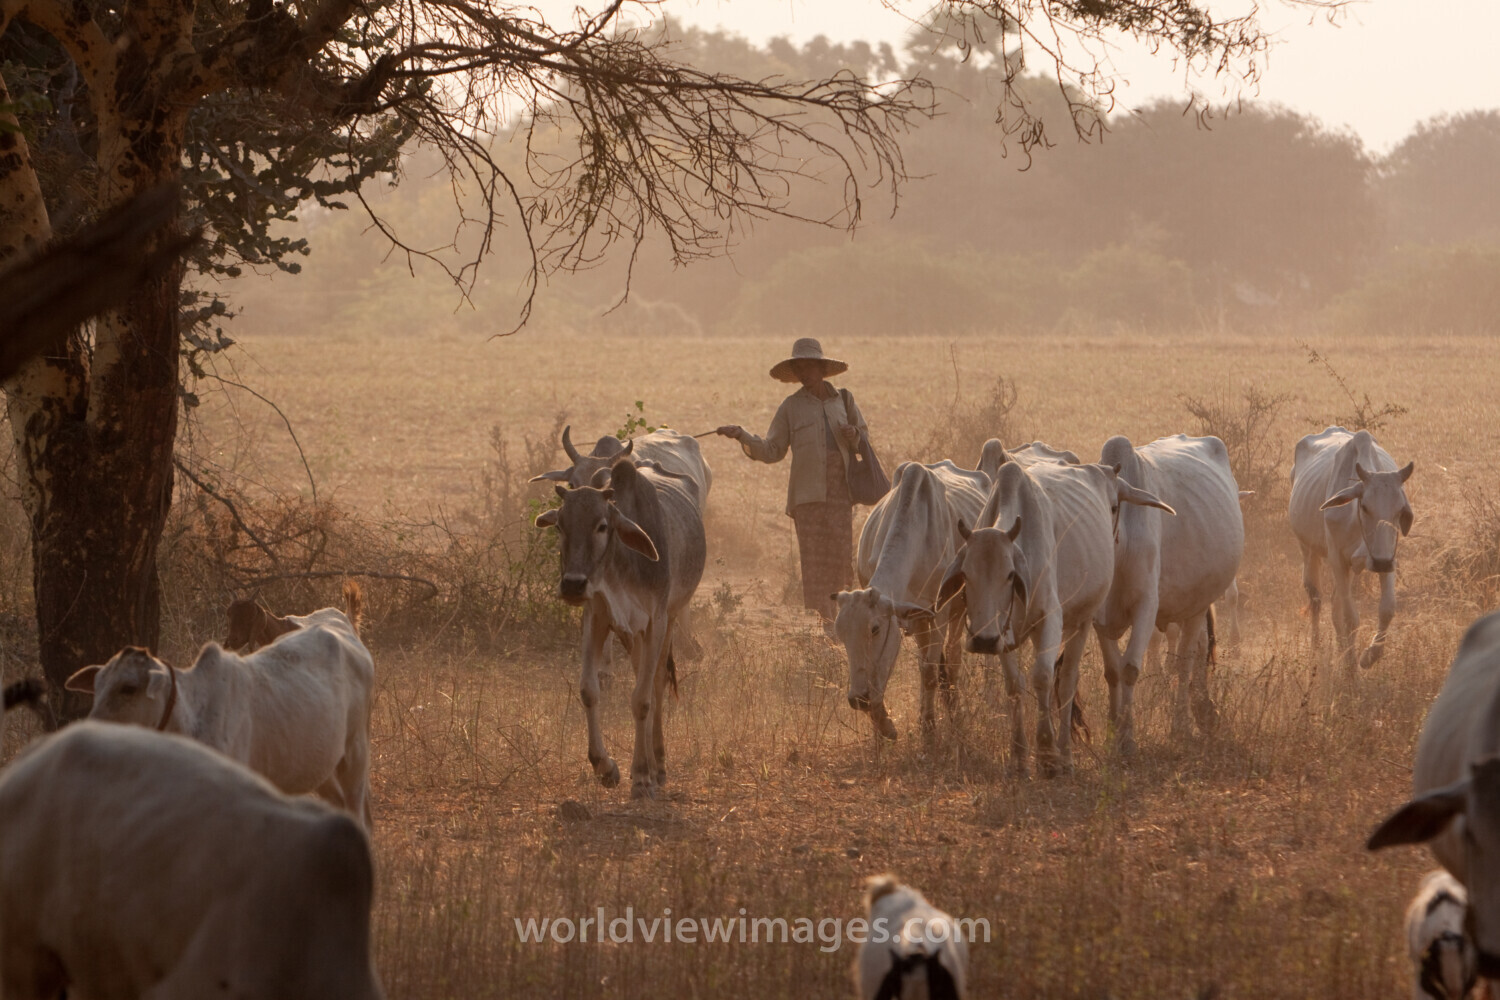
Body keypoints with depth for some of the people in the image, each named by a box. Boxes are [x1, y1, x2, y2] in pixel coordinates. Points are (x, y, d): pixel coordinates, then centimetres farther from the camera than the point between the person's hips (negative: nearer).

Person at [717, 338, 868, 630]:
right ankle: (819, 620, -11)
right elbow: (772, 451, 7)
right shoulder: (792, 406, 8)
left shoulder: (843, 401, 14)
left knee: (841, 557, -1)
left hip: (840, 490, 2)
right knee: (813, 558, -9)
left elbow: (864, 439, 22)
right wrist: (742, 436, -8)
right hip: (807, 493, -2)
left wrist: (854, 436, -1)